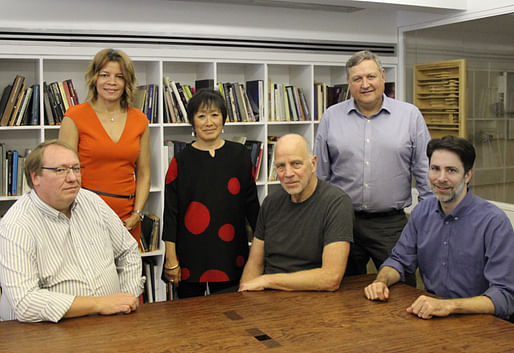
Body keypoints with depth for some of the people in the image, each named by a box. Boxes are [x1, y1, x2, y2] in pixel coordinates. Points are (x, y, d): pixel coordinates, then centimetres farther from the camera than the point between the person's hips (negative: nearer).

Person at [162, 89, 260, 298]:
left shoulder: (239, 155, 4)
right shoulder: (181, 161, -1)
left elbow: (251, 203, 8)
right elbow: (171, 213, -2)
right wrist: (171, 260, -6)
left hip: (230, 254, 1)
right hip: (190, 256, -1)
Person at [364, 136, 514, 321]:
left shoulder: (494, 222, -15)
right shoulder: (422, 211, 5)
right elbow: (400, 260, 13)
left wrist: (449, 305, -33)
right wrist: (381, 281, -9)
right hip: (429, 316, 6)